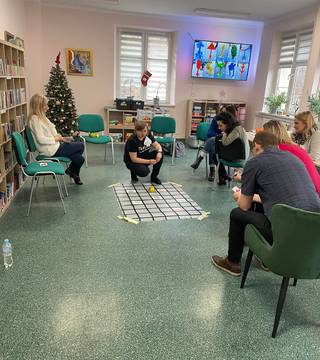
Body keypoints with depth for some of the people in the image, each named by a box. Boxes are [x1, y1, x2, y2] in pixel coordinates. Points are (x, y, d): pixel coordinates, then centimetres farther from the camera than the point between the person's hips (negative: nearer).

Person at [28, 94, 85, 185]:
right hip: (51, 150, -9)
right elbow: (41, 139, -24)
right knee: (81, 146, 0)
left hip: (54, 146, 9)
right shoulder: (34, 119, -18)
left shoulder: (41, 117, 13)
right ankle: (71, 170, 20)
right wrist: (57, 138, -14)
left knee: (80, 159, 3)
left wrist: (60, 137, 1)